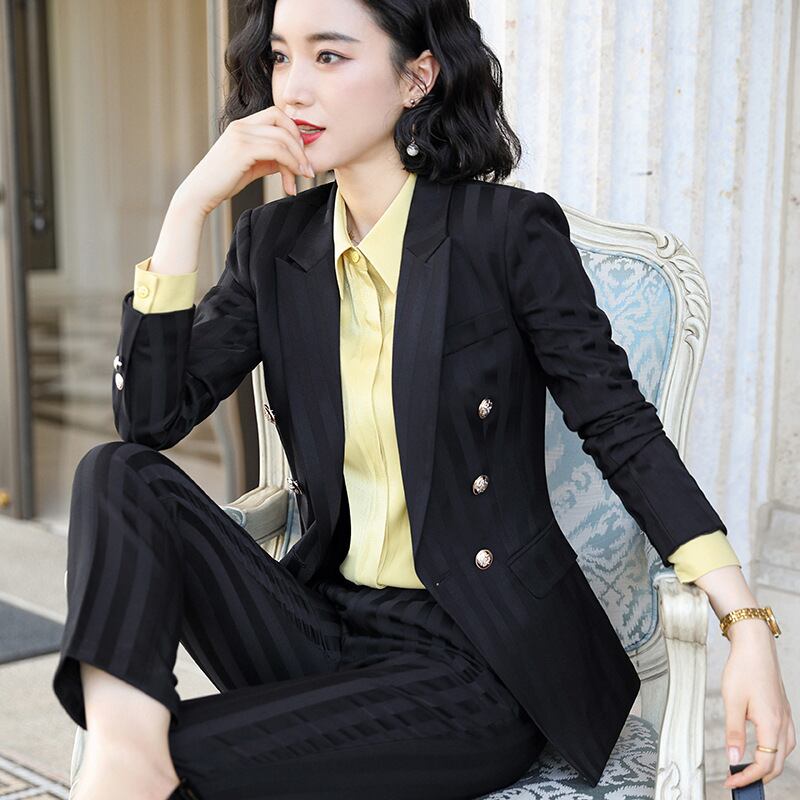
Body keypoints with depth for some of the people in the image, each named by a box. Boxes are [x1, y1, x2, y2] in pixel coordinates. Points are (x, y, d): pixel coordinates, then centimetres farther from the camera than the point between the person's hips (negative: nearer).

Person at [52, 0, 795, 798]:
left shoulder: (510, 230, -11)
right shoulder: (274, 241, 4)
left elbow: (621, 429, -8)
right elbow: (150, 417, -4)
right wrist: (190, 205, -11)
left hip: (481, 666, -5)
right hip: (328, 625, 5)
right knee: (118, 474, -18)